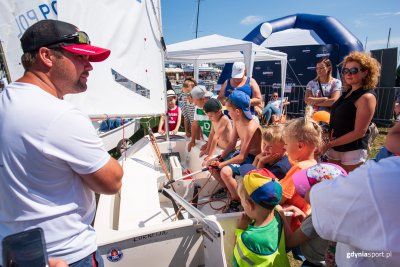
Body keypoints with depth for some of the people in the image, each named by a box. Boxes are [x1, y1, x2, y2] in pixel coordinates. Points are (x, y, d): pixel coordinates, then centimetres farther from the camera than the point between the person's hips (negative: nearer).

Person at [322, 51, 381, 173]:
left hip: (353, 151, -7)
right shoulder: (347, 93, 10)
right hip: (335, 148, 7)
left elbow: (359, 132, -20)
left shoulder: (367, 97, -15)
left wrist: (329, 144, -17)